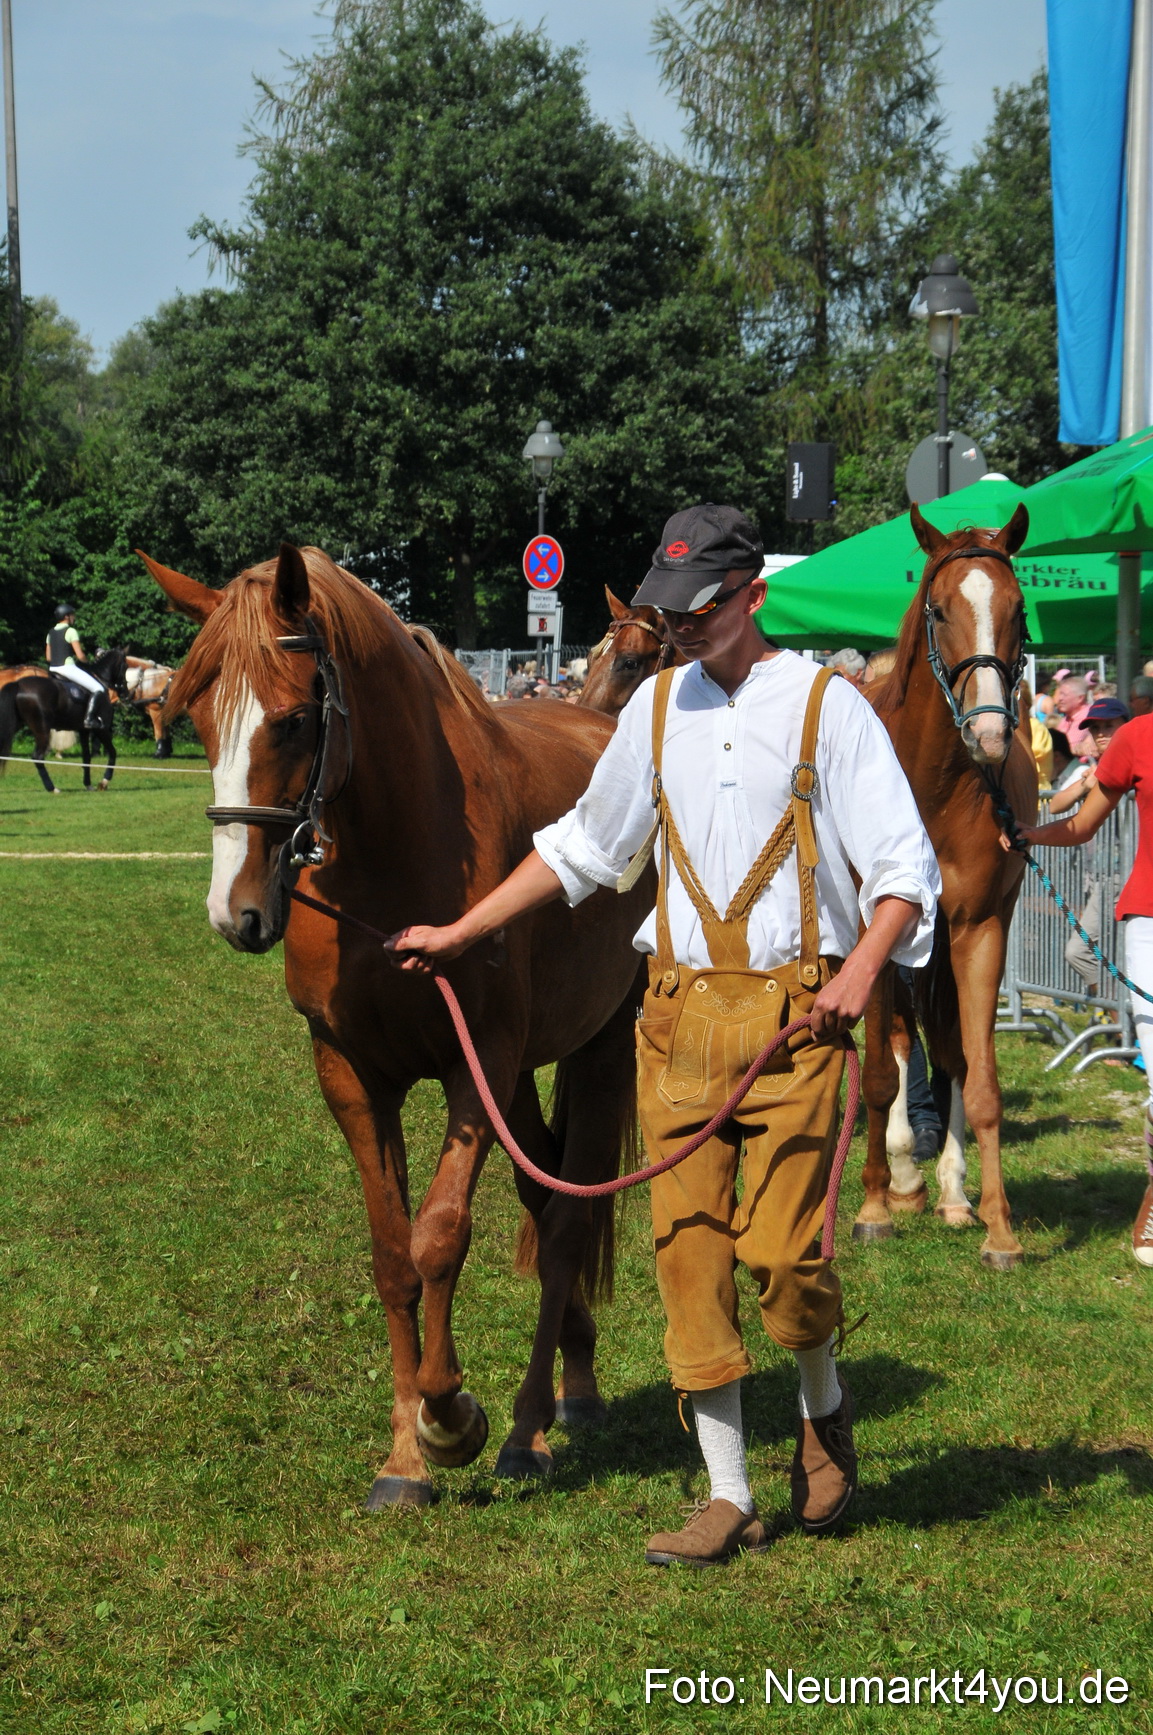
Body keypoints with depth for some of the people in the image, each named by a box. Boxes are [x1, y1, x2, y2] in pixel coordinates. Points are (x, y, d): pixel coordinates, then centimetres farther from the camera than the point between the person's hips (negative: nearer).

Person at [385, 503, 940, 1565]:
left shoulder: (826, 705, -1)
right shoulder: (658, 706, 13)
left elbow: (906, 865, -4)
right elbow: (584, 846, 24)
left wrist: (864, 966, -21)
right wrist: (462, 932, 22)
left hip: (794, 1008, -4)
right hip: (679, 1006, 4)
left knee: (781, 1247, -11)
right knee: (688, 1247, 0)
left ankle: (824, 1408, 22)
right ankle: (729, 1498, 8)